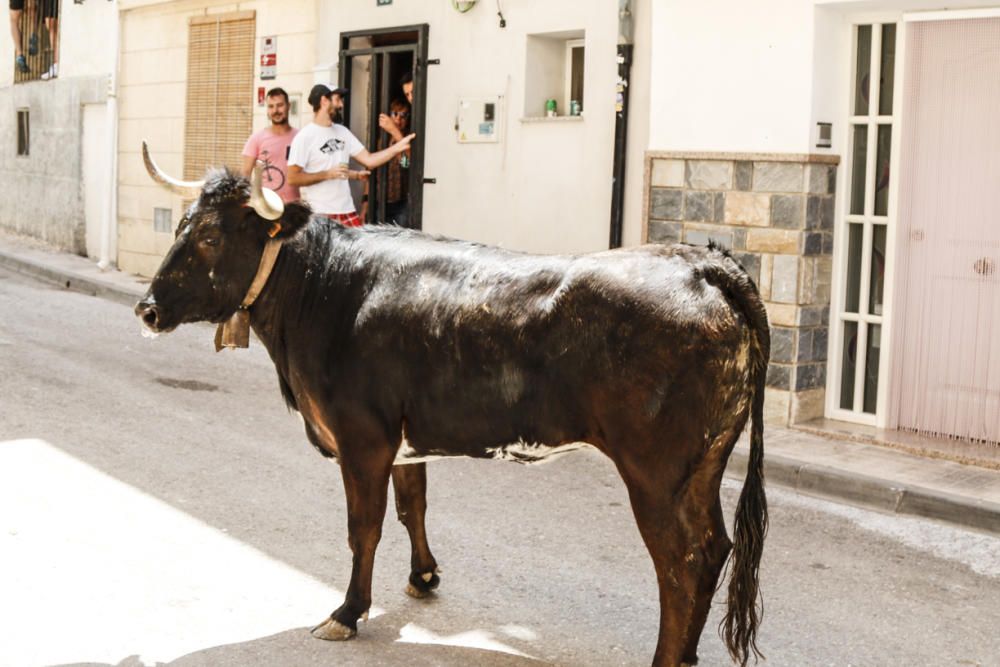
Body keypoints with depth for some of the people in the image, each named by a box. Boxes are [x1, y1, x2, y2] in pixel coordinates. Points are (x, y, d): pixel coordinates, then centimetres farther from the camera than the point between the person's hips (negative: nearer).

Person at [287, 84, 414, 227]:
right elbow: (292, 178, -12)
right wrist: (328, 174, -17)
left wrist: (398, 147, 1)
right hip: (319, 214, -6)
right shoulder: (305, 136, -8)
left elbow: (368, 160, 11)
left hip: (347, 210, 6)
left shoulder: (342, 132, 13)